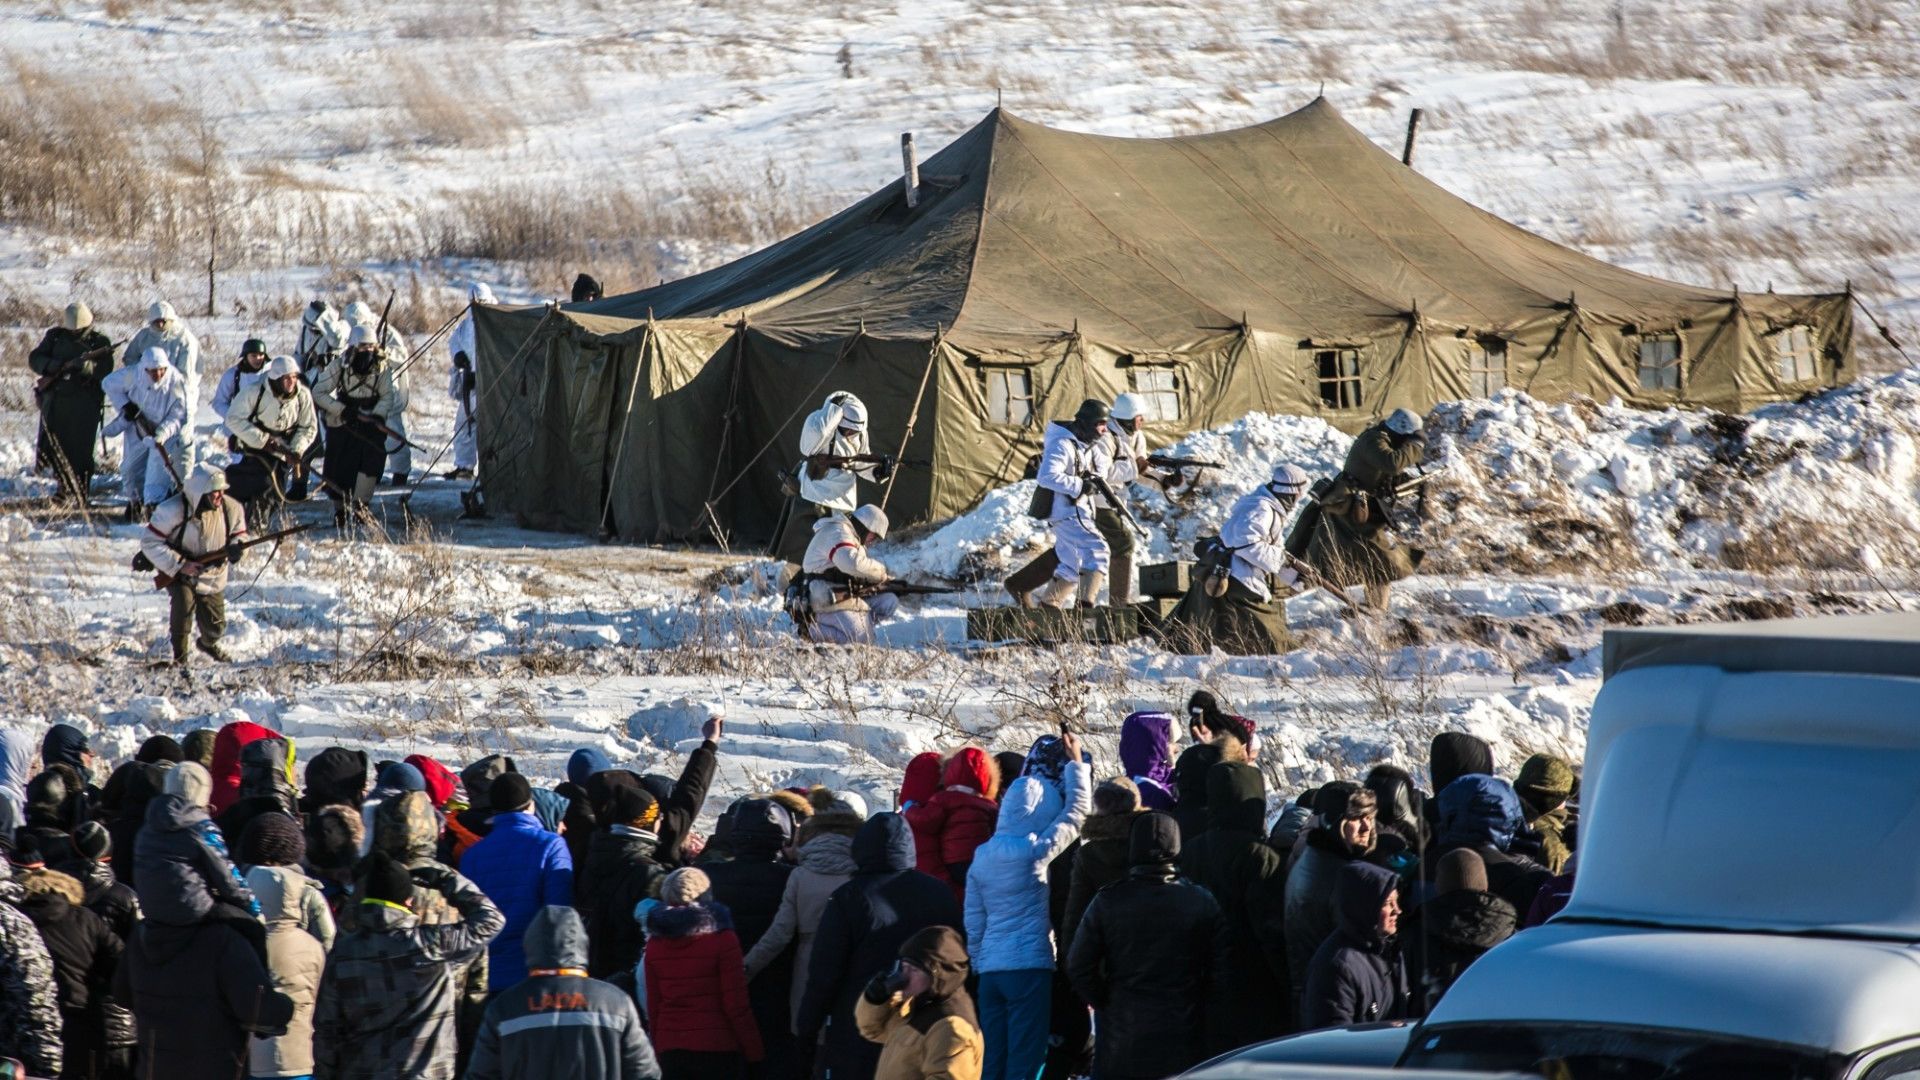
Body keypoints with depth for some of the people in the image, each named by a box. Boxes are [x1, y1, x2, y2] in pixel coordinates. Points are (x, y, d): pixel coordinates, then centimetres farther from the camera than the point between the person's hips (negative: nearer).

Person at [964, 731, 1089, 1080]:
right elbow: (1077, 810, 1)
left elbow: (974, 924, 14)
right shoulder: (1036, 851, -9)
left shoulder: (982, 857, 10)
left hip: (991, 969, 6)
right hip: (1030, 966, -6)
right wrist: (1076, 763, 13)